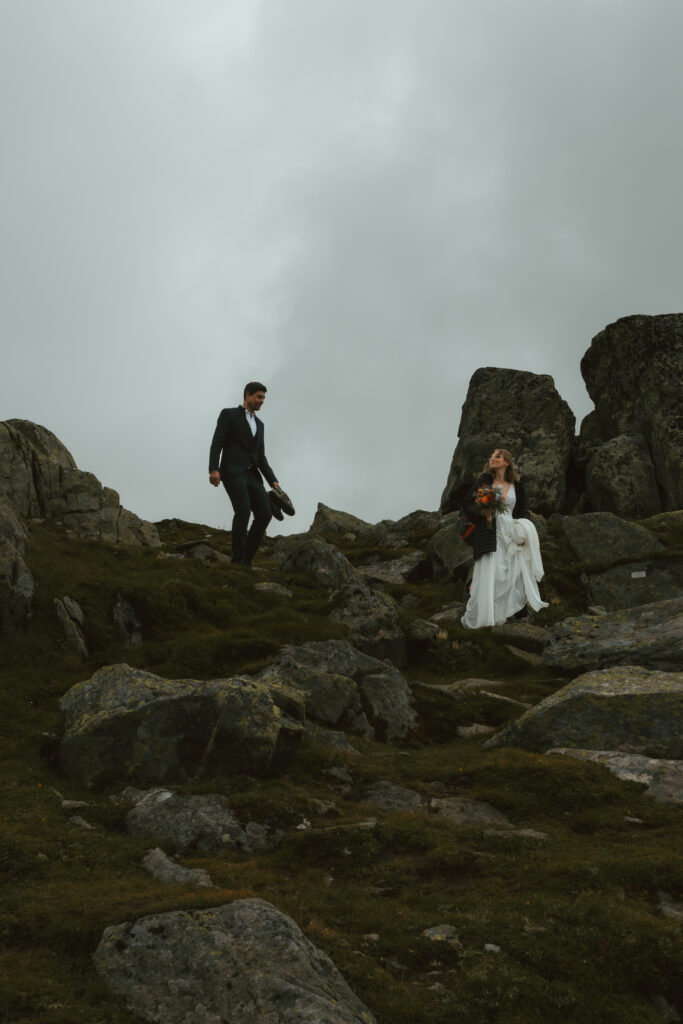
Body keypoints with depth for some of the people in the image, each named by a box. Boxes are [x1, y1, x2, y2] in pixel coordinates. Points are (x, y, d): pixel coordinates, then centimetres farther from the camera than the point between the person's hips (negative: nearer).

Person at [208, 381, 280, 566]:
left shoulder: (258, 424, 26)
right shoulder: (228, 414, 7)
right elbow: (216, 444, -4)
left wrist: (273, 481, 10)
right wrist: (213, 469, -20)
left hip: (251, 476, 6)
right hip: (232, 472, -6)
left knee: (264, 513, -12)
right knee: (243, 510, -27)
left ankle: (246, 558, -2)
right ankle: (238, 558, -18)